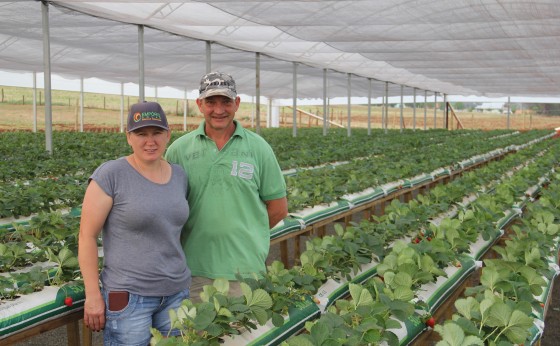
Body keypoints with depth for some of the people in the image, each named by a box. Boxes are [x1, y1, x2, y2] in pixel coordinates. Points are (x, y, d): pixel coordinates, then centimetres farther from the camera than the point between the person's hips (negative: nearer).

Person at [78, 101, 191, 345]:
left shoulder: (179, 175, 6)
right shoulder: (110, 174, -11)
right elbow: (87, 235, -9)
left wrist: (181, 275, 15)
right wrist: (93, 295, -11)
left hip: (177, 292, 5)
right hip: (128, 295, -5)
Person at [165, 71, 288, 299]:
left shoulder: (258, 148, 2)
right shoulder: (179, 149, 2)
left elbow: (278, 208, 7)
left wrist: (246, 233, 6)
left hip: (246, 270, 0)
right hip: (194, 270, 1)